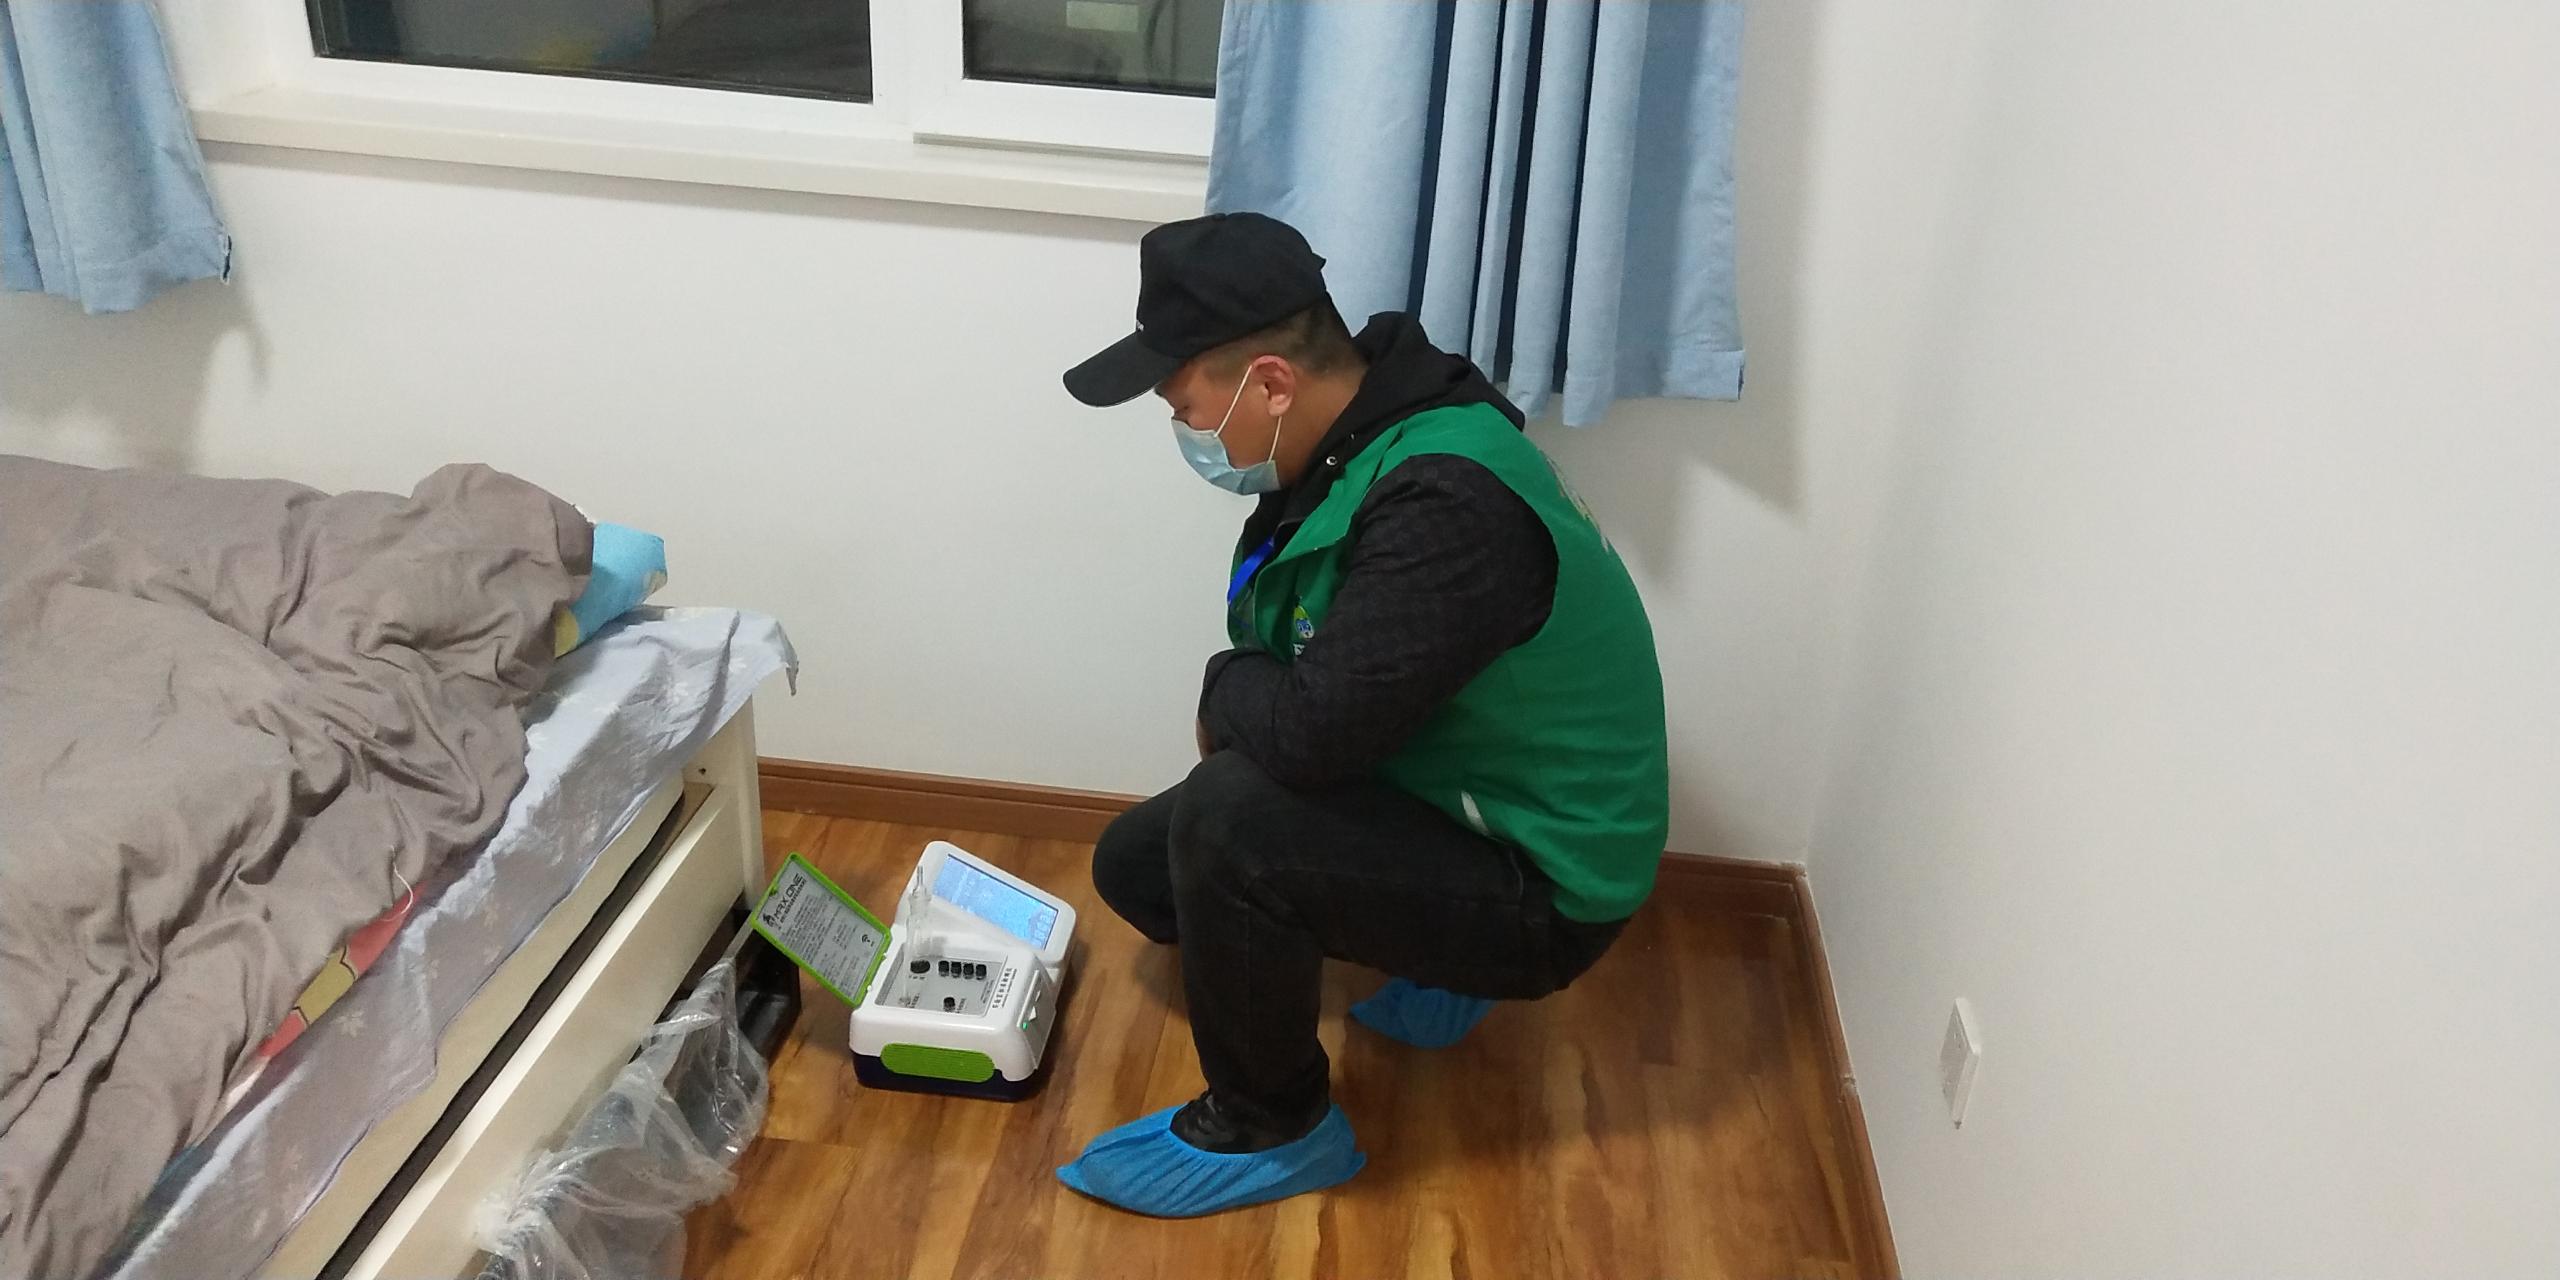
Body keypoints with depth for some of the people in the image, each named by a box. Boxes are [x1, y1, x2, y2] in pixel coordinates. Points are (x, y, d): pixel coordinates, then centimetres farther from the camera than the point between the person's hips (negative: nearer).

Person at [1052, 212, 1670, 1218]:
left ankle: (1271, 1130, -4)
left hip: (1536, 888, -9)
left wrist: (1224, 687, -14)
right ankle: (1433, 967, 19)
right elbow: (1285, 664, 12)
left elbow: (1312, 729, -35)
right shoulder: (1347, 442, -3)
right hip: (1441, 803, 9)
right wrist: (1240, 707, -7)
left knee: (1224, 821, -29)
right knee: (1134, 864, 10)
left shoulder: (1448, 506, -33)